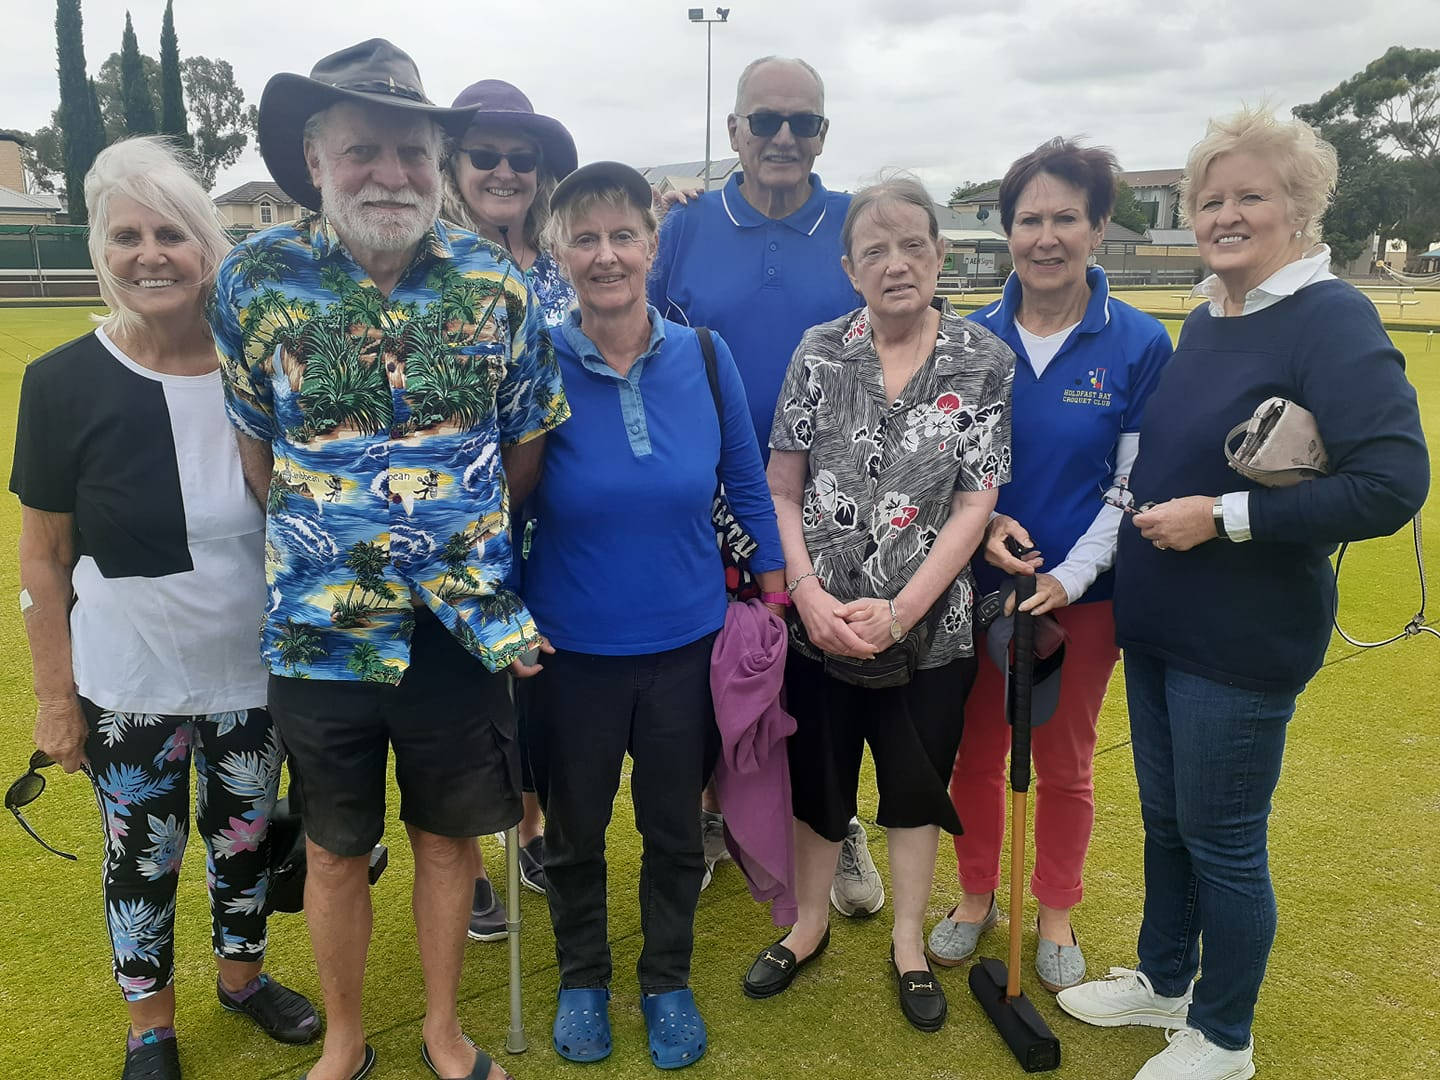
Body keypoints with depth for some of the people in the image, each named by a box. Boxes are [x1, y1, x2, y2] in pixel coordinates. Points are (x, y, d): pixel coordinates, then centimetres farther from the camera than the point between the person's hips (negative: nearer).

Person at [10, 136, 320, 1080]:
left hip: (256, 675, 2)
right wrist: (56, 698, -5)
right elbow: (43, 558, -6)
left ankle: (243, 974, 46)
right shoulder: (66, 385, -13)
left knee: (247, 837, 20)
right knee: (144, 858, 15)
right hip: (131, 687, -2)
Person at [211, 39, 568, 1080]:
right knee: (335, 850, 16)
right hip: (319, 631, 0)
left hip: (463, 627, 1)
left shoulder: (497, 284, -5)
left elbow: (525, 447, 5)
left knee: (449, 835, 16)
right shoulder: (256, 279, -7)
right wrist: (325, 539, 1)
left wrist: (458, 534, 5)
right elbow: (252, 451, 3)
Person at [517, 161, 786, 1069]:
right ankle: (583, 978, 45)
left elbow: (748, 484, 3)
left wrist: (774, 598, 4)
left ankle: (668, 981, 43)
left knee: (675, 829, 18)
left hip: (687, 643, 1)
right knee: (575, 831, 18)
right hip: (571, 650, -1)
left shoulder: (704, 356, -7)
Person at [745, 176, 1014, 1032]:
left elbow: (975, 506, -9)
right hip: (820, 623, 1)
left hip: (929, 625, -1)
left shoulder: (986, 361, -6)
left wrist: (897, 613, -15)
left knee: (917, 783, 15)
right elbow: (782, 490, -2)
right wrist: (808, 594, -14)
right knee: (819, 774, 16)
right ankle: (810, 923, 39)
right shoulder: (820, 352, -3)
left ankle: (910, 943, 36)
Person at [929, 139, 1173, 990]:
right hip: (976, 584, 2)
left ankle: (1058, 914, 36)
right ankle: (977, 897, 36)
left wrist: (1069, 577, -17)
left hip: (1081, 593, -1)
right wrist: (983, 522, -16)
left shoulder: (1141, 345, -8)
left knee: (1065, 763, 14)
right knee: (976, 752, 14)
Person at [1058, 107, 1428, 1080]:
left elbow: (1394, 484, -24)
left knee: (1223, 843, 8)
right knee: (1165, 819, 21)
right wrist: (1155, 507, 5)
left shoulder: (1332, 321, -16)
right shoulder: (1204, 320, 9)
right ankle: (1164, 981, 42)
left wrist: (1225, 516, -22)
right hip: (1156, 624, 8)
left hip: (1244, 642, -7)